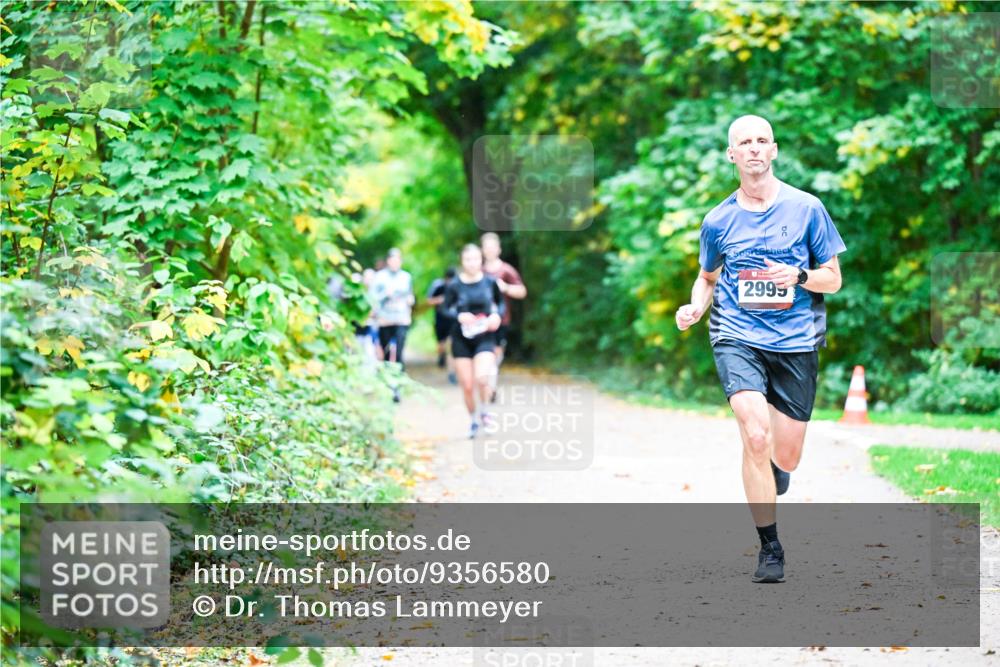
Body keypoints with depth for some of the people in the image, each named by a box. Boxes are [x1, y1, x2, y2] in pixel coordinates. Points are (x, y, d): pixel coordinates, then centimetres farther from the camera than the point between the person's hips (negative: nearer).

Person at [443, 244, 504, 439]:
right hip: (462, 338, 1)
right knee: (467, 385, 2)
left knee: (482, 377, -22)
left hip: (485, 337, -1)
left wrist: (498, 315, -9)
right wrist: (459, 316, -19)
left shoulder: (490, 282, -2)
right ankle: (473, 420, 26)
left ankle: (484, 411, 6)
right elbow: (446, 309, 0)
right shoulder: (455, 285, -5)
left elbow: (500, 302, 11)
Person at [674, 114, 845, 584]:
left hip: (796, 342, 1)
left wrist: (800, 276, -14)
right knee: (756, 436, -21)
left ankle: (770, 477, 45)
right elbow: (707, 278, 21)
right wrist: (695, 308, -1)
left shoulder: (806, 208, 2)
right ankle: (770, 548, -8)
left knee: (785, 458, 5)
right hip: (737, 337, -1)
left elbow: (833, 279, 7)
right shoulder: (719, 220, 5)